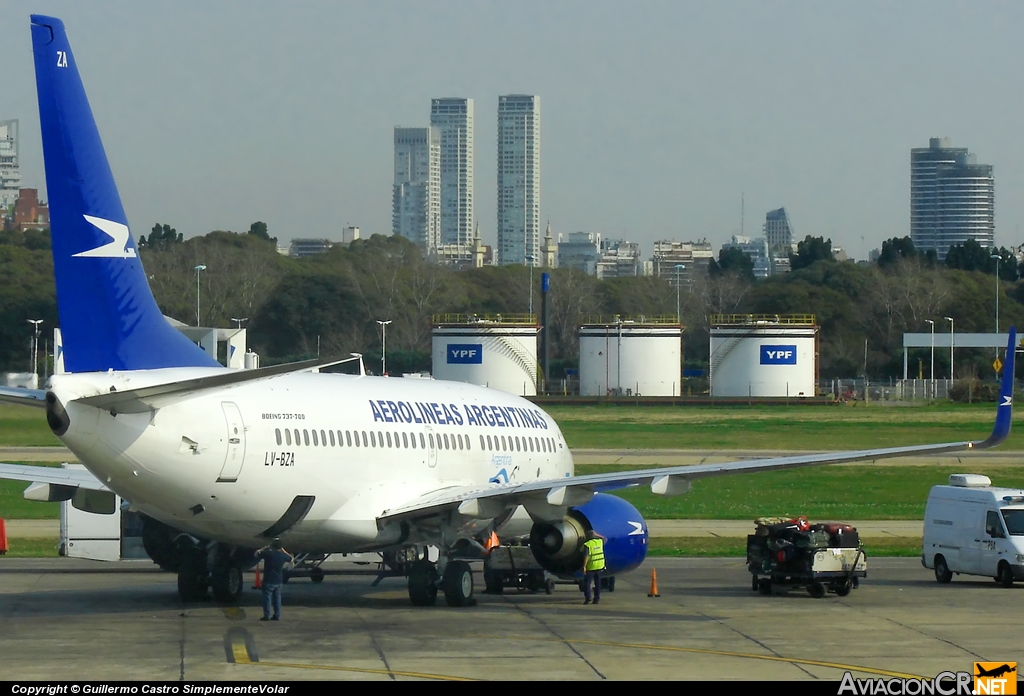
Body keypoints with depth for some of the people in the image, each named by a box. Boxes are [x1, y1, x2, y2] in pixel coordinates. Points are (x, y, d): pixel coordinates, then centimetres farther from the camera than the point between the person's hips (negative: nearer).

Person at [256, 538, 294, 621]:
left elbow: (257, 554, 1)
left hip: (268, 581, -5)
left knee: (267, 598, 0)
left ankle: (267, 616, -3)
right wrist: (283, 551, 20)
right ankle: (277, 615, 13)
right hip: (279, 581, 5)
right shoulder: (283, 555, -2)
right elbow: (292, 559, 20)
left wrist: (264, 548, 13)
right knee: (277, 598, 13)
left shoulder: (268, 553, -15)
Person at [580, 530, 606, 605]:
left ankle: (587, 598, -11)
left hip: (591, 567, -5)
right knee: (597, 583, 11)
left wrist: (584, 566, -15)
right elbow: (604, 538, 26)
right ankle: (596, 599, 10)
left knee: (587, 583, 1)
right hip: (599, 566, 5)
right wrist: (596, 535, 22)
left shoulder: (587, 544, -14)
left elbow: (586, 556, -19)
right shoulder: (600, 541, 1)